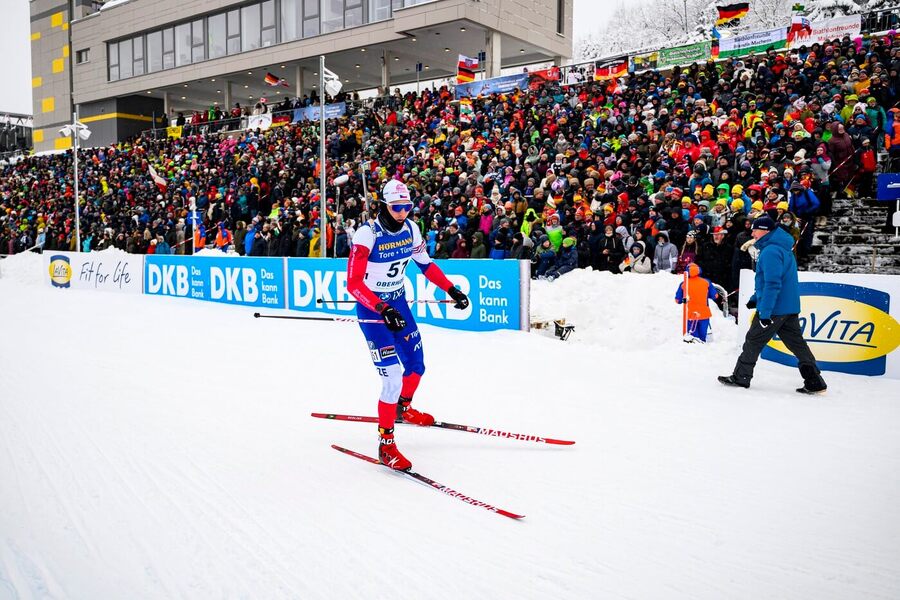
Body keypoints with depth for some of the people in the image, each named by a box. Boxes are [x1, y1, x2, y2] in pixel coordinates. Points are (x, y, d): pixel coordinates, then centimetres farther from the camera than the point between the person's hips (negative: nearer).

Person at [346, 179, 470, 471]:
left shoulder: (410, 229, -4)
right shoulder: (367, 234, -22)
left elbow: (426, 264, 12)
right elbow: (353, 284, -26)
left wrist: (451, 289, 4)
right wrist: (383, 309, -37)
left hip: (398, 303, 7)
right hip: (371, 308, -7)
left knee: (417, 366, 16)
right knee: (393, 378, -13)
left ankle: (404, 409, 47)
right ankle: (386, 445, 4)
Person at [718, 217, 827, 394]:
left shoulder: (770, 251, -18)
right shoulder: (783, 248, 16)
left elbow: (772, 284, -24)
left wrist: (764, 312, -24)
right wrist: (756, 298, 23)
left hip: (774, 308, -9)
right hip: (790, 307, 9)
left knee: (753, 341, 4)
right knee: (797, 344, 10)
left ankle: (740, 377, 14)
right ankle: (814, 381, 9)